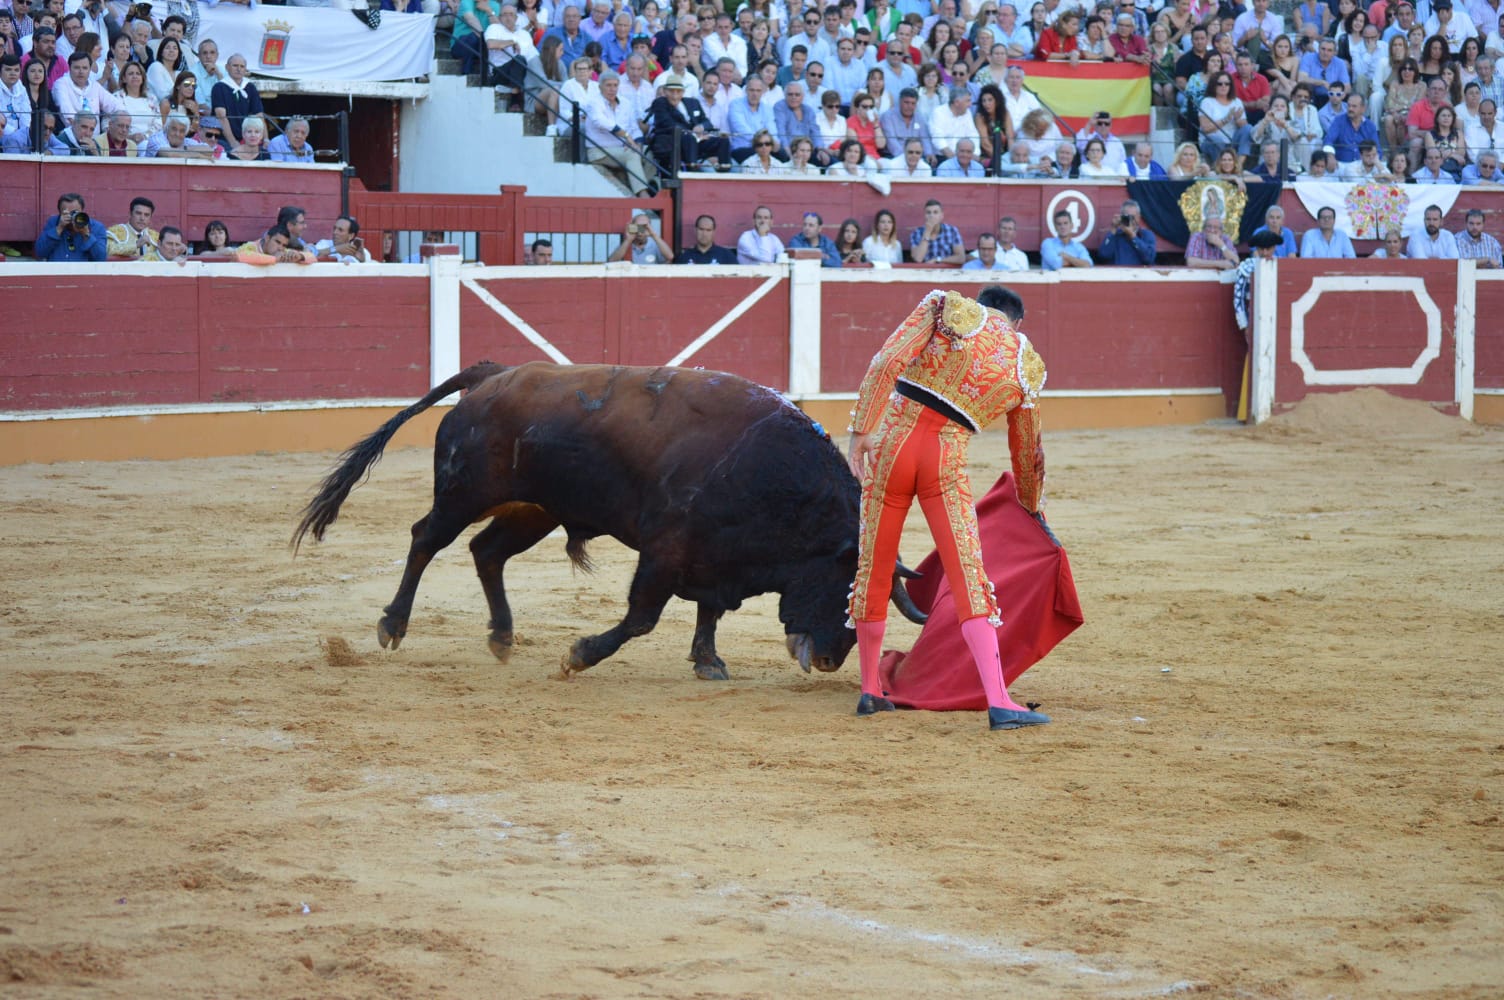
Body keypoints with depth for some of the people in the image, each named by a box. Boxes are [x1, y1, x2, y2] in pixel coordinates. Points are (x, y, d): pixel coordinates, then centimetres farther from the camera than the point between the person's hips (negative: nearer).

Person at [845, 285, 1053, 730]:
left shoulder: (946, 307, 8)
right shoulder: (1027, 366, 13)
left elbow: (886, 363, -6)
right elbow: (1027, 451, 25)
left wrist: (862, 431, -5)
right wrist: (1033, 507, 41)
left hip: (892, 441, 0)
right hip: (947, 461, 0)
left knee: (874, 570, 13)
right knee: (970, 581, -3)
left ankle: (870, 691, 23)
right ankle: (998, 702, -14)